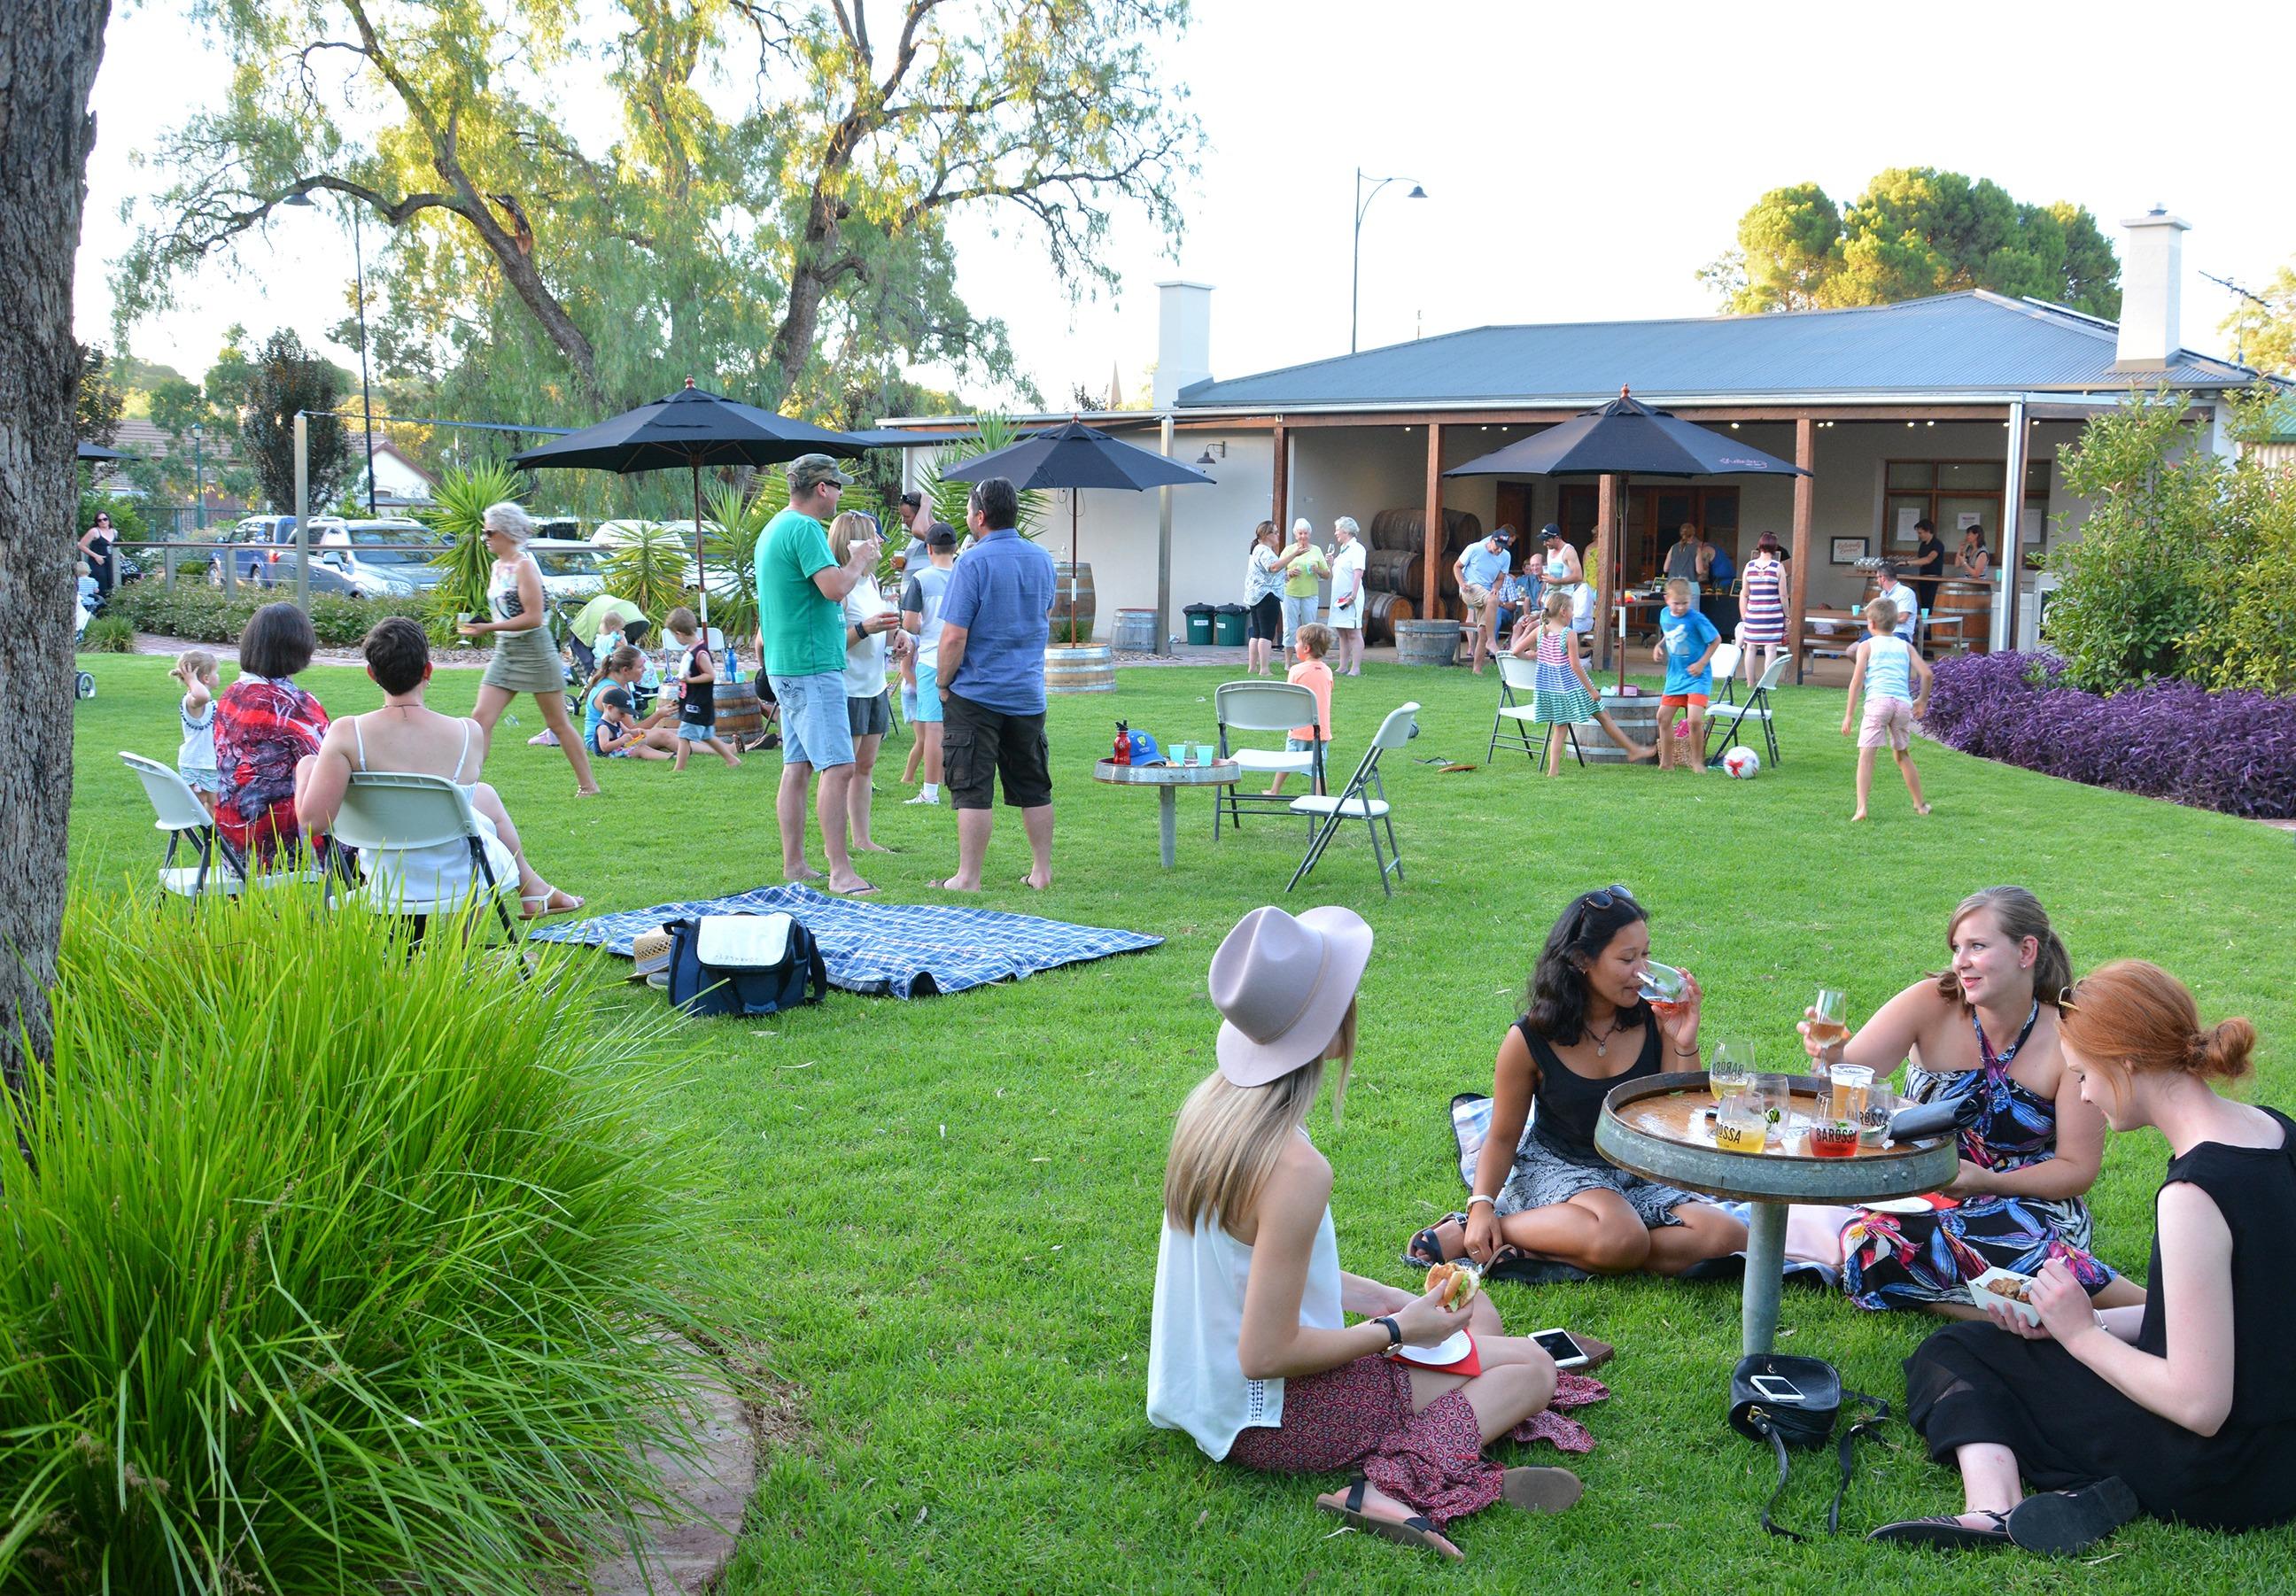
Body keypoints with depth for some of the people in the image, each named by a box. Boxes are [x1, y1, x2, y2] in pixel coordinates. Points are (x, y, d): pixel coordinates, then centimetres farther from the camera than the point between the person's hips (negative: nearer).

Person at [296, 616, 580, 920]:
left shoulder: (346, 734, -24)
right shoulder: (469, 734, -21)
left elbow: (312, 821, -25)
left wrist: (306, 769, -7)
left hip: (387, 887, 1)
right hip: (462, 880, -1)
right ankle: (533, 890, 52)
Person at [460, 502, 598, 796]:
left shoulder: (524, 566, -15)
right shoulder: (498, 566, 11)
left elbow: (533, 617, -21)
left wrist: (489, 628, -22)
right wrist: (477, 625, 7)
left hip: (535, 652, -8)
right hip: (504, 652, 8)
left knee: (558, 723, 2)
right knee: (481, 717, -4)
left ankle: (588, 784, 14)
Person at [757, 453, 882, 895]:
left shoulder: (775, 528, 18)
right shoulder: (804, 528, -15)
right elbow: (835, 588, -23)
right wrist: (860, 558, -7)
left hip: (786, 666, 11)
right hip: (812, 666, -11)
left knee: (797, 767, 12)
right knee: (838, 766, -13)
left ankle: (794, 864, 15)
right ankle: (840, 871, -15)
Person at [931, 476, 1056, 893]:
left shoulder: (973, 563, -14)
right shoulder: (1042, 560, 7)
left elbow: (954, 637, -16)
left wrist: (943, 684, -4)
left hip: (976, 692, -6)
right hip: (1029, 693, 6)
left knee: (973, 791, -2)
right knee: (1034, 788, 12)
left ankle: (968, 878, 0)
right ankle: (1042, 871, 18)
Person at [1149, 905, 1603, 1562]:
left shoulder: (1211, 1103, -2)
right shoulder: (1296, 1169, -30)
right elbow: (1266, 1355, -26)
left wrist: (1393, 1302, 8)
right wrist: (1398, 1330, -13)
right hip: (1271, 1419, -9)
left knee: (1475, 1312, 20)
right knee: (1532, 1369, 0)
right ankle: (1405, 1483, -20)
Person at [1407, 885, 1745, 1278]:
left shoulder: (1653, 1021, -6)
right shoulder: (1530, 1040, -11)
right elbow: (1502, 1138, -1)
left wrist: (1685, 1046, -16)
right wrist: (1481, 1206, -17)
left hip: (1638, 1174, 5)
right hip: (1556, 1167, -5)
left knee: (1727, 1237, -24)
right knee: (1622, 1240, -37)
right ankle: (1470, 1231, -19)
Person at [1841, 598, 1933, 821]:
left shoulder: (1866, 646, 10)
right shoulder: (1905, 646, 20)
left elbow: (1856, 680, 1)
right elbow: (1926, 673, 10)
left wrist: (1848, 715, 2)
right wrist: (1923, 700, 26)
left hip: (1877, 701, -4)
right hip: (1903, 703, 4)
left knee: (1866, 755, -9)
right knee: (1902, 755, 22)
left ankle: (1861, 808, -24)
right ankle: (1920, 805, 30)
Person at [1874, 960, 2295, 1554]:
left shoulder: (2195, 1193, -26)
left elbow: (2199, 1406, -25)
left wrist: (2082, 1333, -10)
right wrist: (2084, 1322, 5)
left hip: (2219, 1479, -9)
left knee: (1952, 1354, 6)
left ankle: (1996, 1508, -18)